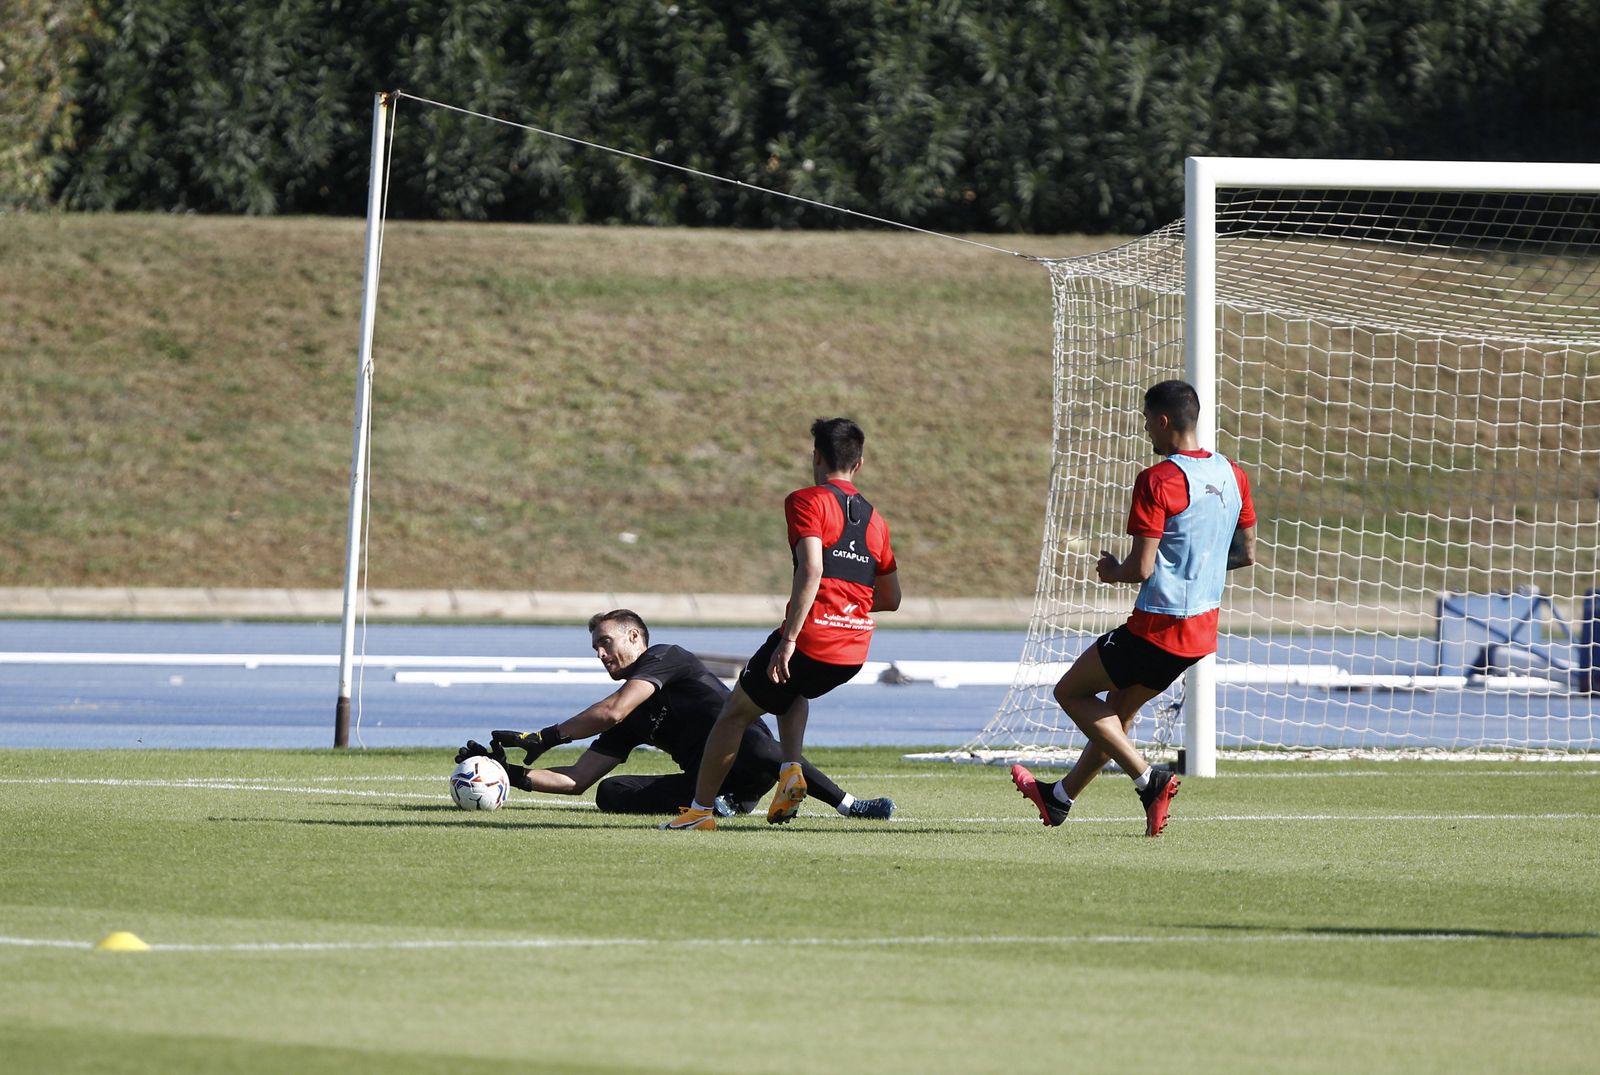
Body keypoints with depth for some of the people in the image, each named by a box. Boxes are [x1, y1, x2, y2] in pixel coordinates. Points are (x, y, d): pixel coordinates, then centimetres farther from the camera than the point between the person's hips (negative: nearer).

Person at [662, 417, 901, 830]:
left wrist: (789, 639, -21)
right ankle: (792, 770, 13)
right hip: (855, 649, 6)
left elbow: (811, 569, -19)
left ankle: (700, 809, 12)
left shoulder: (807, 501, -3)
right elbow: (890, 598, 20)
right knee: (794, 691, 36)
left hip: (811, 638, -6)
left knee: (735, 712, 11)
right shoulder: (874, 519, 16)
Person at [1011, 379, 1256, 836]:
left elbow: (1141, 569, -20)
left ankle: (1148, 779, -2)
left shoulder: (1158, 481, -18)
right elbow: (1246, 554, 14)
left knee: (1071, 692, 9)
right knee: (1119, 709, 25)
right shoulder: (1232, 475, 5)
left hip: (1158, 626, -9)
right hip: (1204, 627, 9)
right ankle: (1059, 798, 38)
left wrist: (1113, 570, 1)